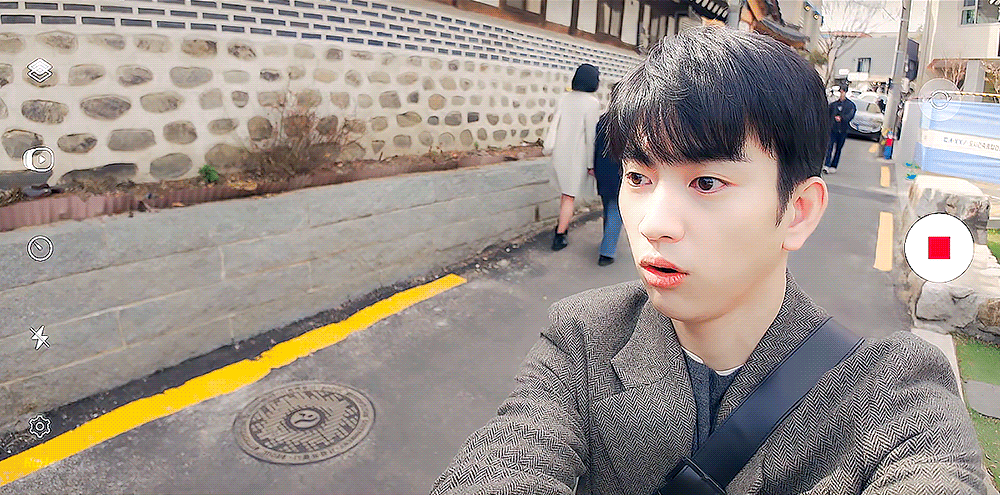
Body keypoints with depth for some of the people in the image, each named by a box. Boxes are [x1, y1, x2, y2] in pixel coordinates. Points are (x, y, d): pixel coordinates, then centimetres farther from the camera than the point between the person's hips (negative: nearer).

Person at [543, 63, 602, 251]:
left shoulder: (565, 98, 3)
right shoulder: (592, 103, -14)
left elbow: (555, 123, 4)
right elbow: (591, 134, -14)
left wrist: (549, 147, 10)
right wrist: (591, 163, -8)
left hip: (560, 153, 5)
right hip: (577, 155, -5)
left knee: (566, 191, 24)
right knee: (569, 196, 4)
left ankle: (561, 226, 31)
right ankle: (559, 238, 8)